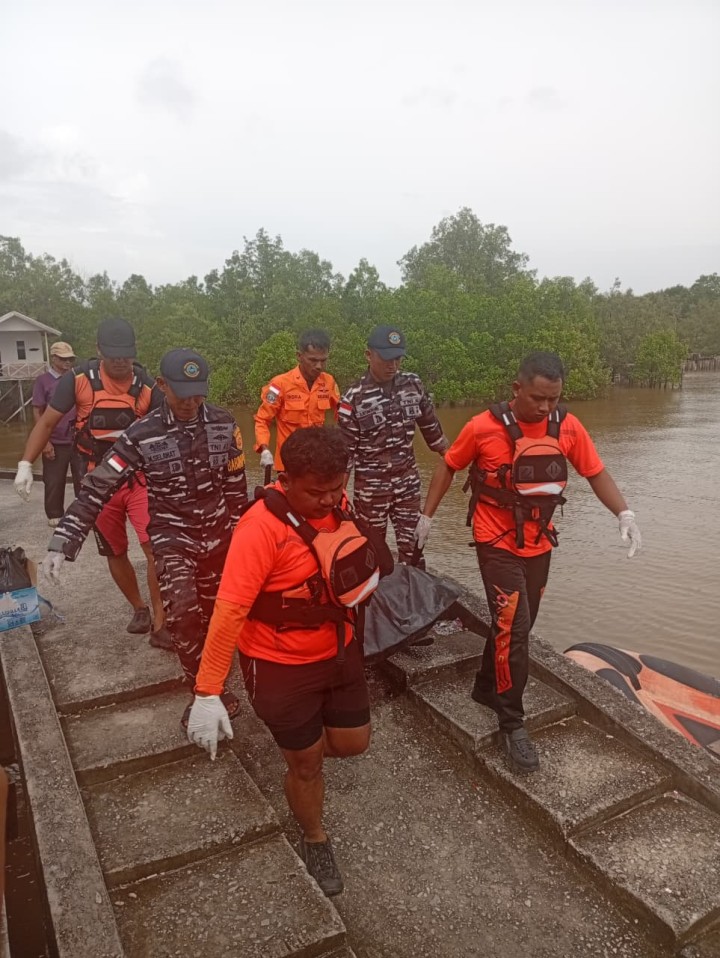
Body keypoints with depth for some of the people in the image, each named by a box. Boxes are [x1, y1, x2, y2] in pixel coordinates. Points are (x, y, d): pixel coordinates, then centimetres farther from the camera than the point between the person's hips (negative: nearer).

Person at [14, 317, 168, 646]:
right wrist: (26, 464, -11)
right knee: (115, 554, 13)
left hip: (139, 480, -1)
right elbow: (47, 422, -3)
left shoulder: (147, 386, -9)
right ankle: (139, 609, 35)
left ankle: (159, 622, 0)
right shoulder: (78, 379, -10)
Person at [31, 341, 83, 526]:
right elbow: (37, 413, -4)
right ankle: (54, 515, 20)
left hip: (79, 440, 3)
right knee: (54, 482, 6)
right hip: (55, 442, -3)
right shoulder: (43, 380, -2)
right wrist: (45, 441, -10)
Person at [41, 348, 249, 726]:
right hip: (172, 535, -3)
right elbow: (96, 489, -17)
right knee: (183, 611, -22)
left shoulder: (223, 423, -8)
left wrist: (235, 530, 11)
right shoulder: (142, 436, -16)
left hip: (217, 533, 3)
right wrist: (62, 544, -23)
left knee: (215, 612, 13)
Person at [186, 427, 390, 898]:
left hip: (338, 649, 6)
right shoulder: (262, 527, -30)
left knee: (354, 743, 18)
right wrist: (208, 693, -29)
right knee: (306, 765, 13)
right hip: (280, 665, -6)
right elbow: (229, 611, -30)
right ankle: (316, 841, 43)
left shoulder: (338, 504, -9)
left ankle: (300, 748, 51)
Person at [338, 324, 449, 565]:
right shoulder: (353, 399, -13)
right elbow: (345, 452, -9)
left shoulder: (413, 385, -2)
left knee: (413, 548, 7)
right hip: (371, 486, -3)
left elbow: (432, 429, 11)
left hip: (408, 482, 3)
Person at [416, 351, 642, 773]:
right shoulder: (484, 427, -16)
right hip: (498, 544, -4)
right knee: (513, 628, -10)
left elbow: (596, 472, 0)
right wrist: (427, 515, 0)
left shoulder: (568, 426, -7)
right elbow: (448, 467, -2)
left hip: (540, 545, 5)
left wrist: (625, 513, -14)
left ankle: (487, 688, 38)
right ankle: (513, 723, 5)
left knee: (516, 627, 16)